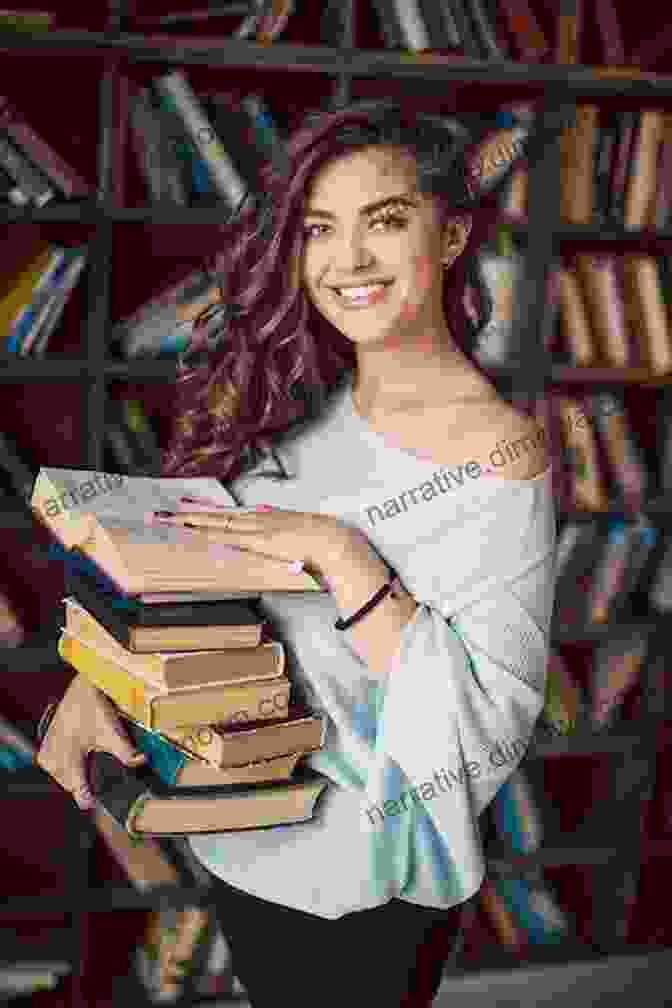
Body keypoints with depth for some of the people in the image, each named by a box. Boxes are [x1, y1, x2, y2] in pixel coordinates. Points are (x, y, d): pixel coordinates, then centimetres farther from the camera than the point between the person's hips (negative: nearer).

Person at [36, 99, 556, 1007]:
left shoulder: (499, 446, -19)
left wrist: (337, 553, -28)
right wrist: (95, 677, -15)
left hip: (363, 884, -5)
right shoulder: (294, 400, -2)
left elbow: (488, 722, -23)